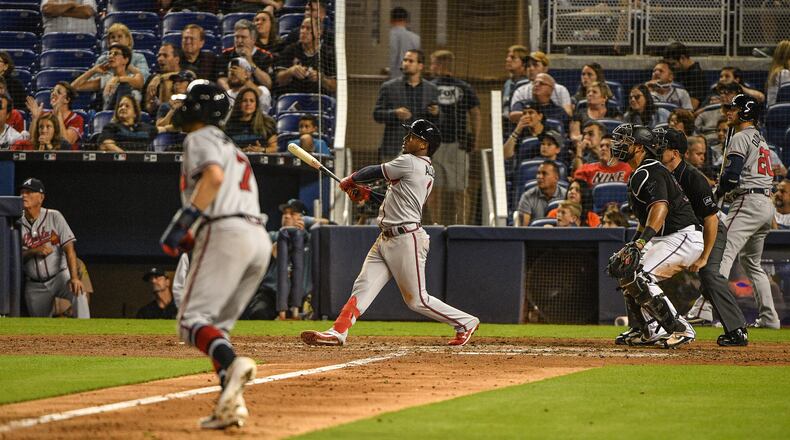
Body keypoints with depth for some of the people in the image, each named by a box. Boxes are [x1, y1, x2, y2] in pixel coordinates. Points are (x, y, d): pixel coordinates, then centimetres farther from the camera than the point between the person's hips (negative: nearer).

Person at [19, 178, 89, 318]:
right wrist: (35, 251, -23)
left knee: (78, 292, -33)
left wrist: (74, 277, -28)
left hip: (60, 276, -3)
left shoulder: (54, 217, -5)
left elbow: (69, 248, -14)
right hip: (35, 285, 3)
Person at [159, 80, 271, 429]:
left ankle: (232, 364, -40)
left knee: (192, 319, -12)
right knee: (216, 326, 14)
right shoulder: (232, 149, 33)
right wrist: (191, 239, 22)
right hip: (260, 239, 9)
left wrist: (185, 219, -16)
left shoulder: (200, 138, 5)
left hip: (225, 233, -9)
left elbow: (214, 176, -16)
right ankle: (232, 403, -4)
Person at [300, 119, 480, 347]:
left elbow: (374, 172, -5)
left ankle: (465, 322, 11)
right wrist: (365, 192, 11)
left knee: (417, 299, -2)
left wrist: (350, 181, 13)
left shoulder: (410, 163, -13)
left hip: (406, 240, -10)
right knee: (363, 286, 0)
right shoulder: (426, 170, 15)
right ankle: (338, 332, -6)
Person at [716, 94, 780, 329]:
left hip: (748, 203, -10)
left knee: (722, 253, -19)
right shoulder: (761, 139, 23)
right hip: (766, 203, 10)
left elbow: (732, 175, -17)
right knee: (751, 262, 20)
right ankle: (768, 317, 17)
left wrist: (716, 194, 0)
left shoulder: (741, 138, -6)